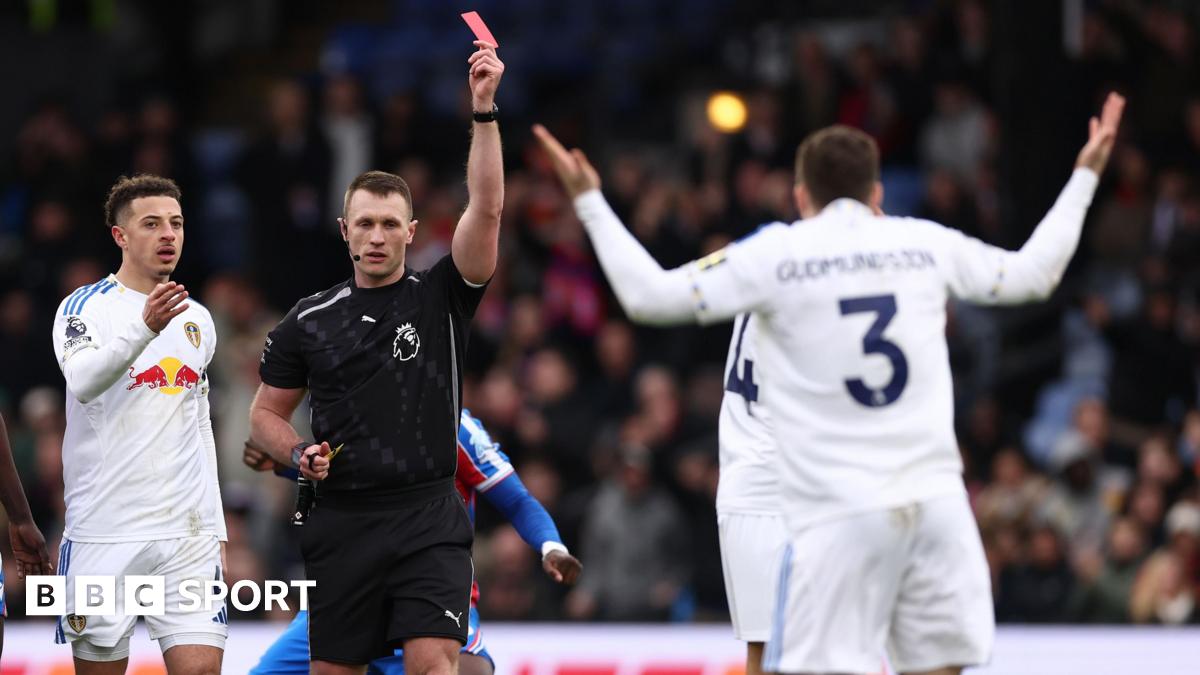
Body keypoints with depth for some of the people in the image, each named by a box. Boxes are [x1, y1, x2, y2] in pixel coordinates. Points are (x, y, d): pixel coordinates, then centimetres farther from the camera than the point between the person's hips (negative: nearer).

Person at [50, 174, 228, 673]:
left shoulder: (198, 320, 15)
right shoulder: (85, 307, -3)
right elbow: (84, 382, -25)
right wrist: (145, 328, -40)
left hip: (188, 537, 4)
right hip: (104, 534, -4)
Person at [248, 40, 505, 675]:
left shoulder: (440, 298, 2)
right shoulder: (309, 320, 7)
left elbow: (486, 210, -11)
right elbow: (266, 413, 16)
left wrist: (484, 110, -19)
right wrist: (298, 454, -6)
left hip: (428, 520, -2)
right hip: (342, 522, 2)